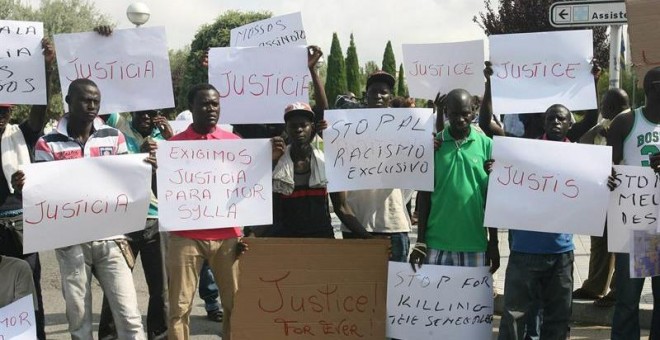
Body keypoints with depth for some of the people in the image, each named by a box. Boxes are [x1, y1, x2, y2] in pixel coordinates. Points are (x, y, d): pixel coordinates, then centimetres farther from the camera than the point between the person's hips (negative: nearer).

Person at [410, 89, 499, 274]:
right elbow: (424, 194, 5)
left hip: (474, 245, 0)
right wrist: (420, 241, 1)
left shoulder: (485, 145, 0)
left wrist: (493, 243, 5)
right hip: (436, 244, 0)